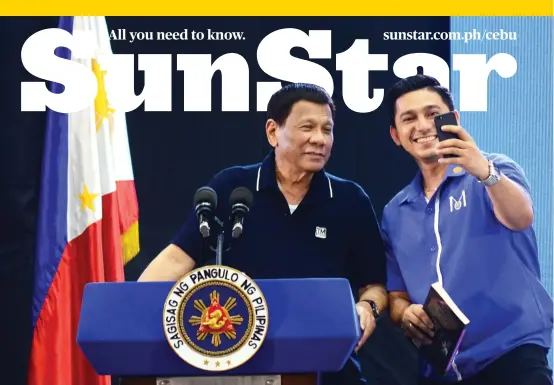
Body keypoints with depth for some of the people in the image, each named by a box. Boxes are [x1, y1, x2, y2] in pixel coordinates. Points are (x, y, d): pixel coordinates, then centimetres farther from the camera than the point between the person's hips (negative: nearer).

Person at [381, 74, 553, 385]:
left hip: (511, 352, -5)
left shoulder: (495, 171, -1)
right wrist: (405, 314, -7)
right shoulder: (395, 213, 12)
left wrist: (485, 171, -39)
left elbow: (521, 218, -21)